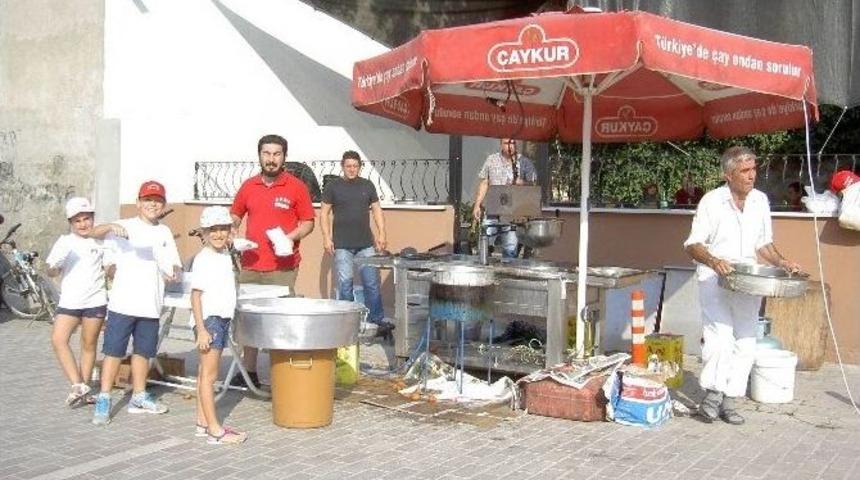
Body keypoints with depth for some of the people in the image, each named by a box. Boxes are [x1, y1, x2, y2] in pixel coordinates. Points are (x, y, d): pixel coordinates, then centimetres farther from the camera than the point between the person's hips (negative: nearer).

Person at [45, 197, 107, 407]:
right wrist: (54, 267, -21)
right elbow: (51, 272, 0)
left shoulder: (99, 241, 5)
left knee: (89, 345, 6)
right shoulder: (65, 242, 4)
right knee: (58, 339, -15)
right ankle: (77, 385, -11)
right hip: (69, 301, 0)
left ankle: (83, 385, 17)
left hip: (95, 301, 0)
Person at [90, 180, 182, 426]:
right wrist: (111, 226, -35)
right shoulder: (126, 226, -2)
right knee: (113, 351, -1)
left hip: (150, 305, 5)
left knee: (143, 351, 14)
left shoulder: (165, 233, 12)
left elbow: (173, 265, 12)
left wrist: (174, 272, -11)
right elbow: (95, 233, -15)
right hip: (123, 302, -5)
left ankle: (139, 397, 26)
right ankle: (103, 400, 6)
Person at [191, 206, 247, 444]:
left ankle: (203, 423, 19)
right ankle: (215, 430, -4)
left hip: (222, 319, 8)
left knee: (205, 373, 13)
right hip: (209, 320, -8)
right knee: (209, 375, -5)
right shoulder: (203, 259, -13)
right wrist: (201, 329, -19)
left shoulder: (225, 255, 11)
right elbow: (196, 295, -15)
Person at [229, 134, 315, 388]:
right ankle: (249, 372, 23)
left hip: (282, 267, -4)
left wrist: (291, 238, -15)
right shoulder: (249, 186, 9)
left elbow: (308, 222, 2)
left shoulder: (296, 187, -1)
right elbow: (235, 216, 22)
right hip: (250, 265, 4)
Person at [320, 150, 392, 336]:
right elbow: (324, 213, 3)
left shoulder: (367, 185, 10)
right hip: (342, 245, -2)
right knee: (345, 284, 0)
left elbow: (376, 210, 13)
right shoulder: (333, 186, 3)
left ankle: (377, 320, 6)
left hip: (366, 244, 2)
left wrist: (381, 233, 4)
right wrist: (326, 237, -6)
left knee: (372, 283, 0)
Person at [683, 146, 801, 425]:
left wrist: (781, 262, -2)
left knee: (745, 344, 4)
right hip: (715, 278, -5)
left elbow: (763, 244, 16)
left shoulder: (760, 201, 6)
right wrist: (712, 261, -26)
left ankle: (728, 400, 14)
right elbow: (692, 245, -7)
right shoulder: (712, 201, -7)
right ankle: (713, 392, -1)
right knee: (720, 337, -18)